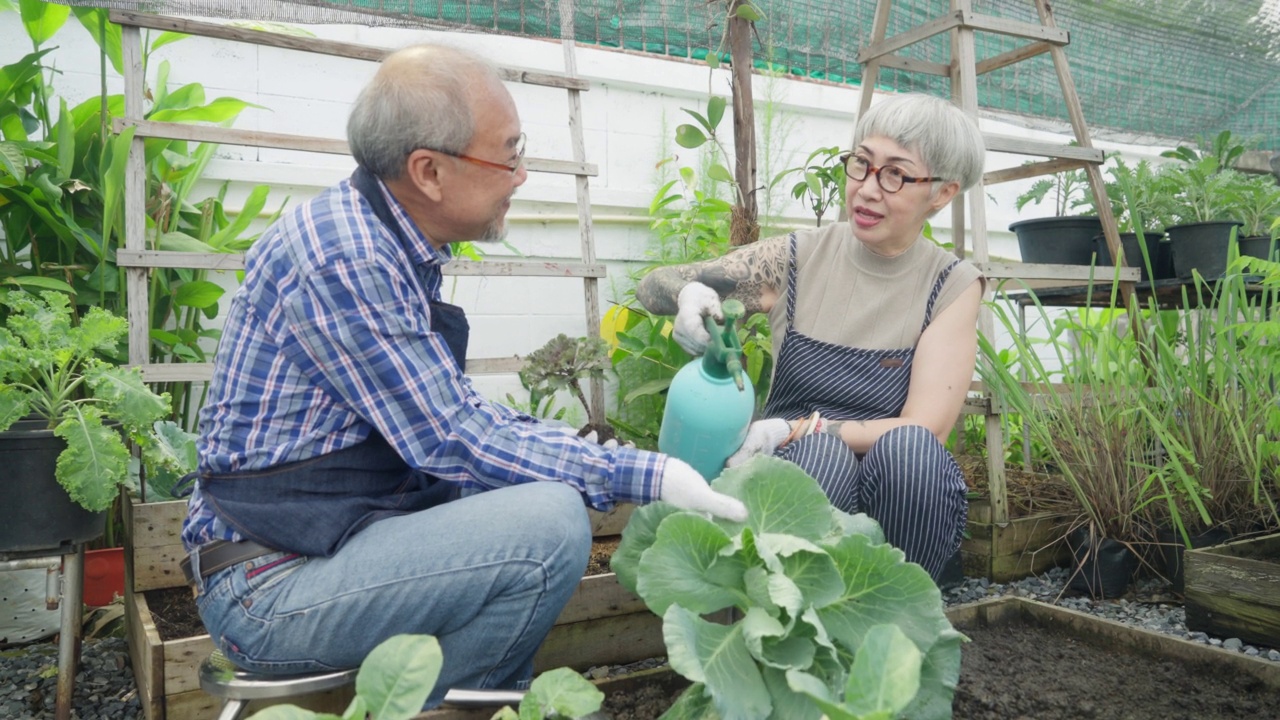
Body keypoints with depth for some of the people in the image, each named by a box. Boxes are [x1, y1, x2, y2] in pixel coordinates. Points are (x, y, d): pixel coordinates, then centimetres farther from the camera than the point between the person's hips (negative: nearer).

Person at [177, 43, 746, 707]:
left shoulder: (397, 248, 8)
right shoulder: (341, 258, -22)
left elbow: (444, 415, 14)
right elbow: (450, 441, -22)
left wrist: (571, 446, 3)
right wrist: (651, 476, -18)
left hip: (338, 532, 10)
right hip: (271, 583, -9)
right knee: (551, 523, -24)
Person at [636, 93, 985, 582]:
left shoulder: (954, 286, -3)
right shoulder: (799, 260, -2)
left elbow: (923, 431, -12)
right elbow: (651, 285, 3)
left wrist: (795, 429, -26)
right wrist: (686, 294, -22)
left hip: (903, 504, 1)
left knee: (908, 447, -33)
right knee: (823, 451, -34)